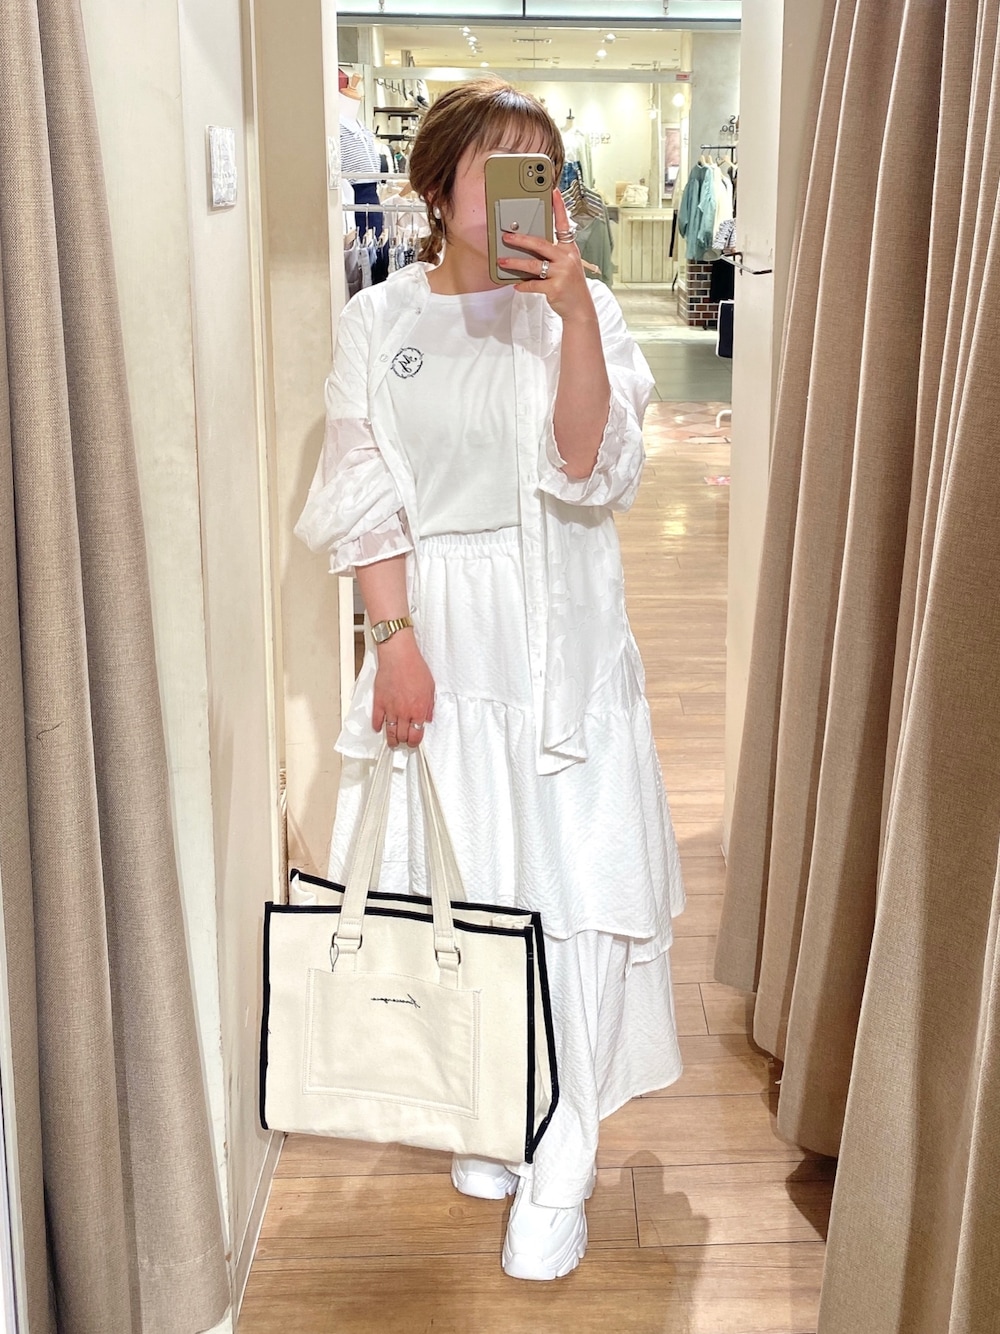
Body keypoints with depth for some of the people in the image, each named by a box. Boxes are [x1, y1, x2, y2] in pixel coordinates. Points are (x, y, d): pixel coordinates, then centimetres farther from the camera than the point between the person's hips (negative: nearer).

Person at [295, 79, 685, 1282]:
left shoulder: (581, 311, 1)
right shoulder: (378, 322, 3)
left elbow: (594, 474, -11)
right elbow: (367, 506, 1)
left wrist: (574, 311, -21)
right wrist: (396, 638, -9)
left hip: (561, 640, -1)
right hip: (438, 635, 1)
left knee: (568, 884, -4)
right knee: (457, 887, 7)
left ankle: (558, 1171, 7)